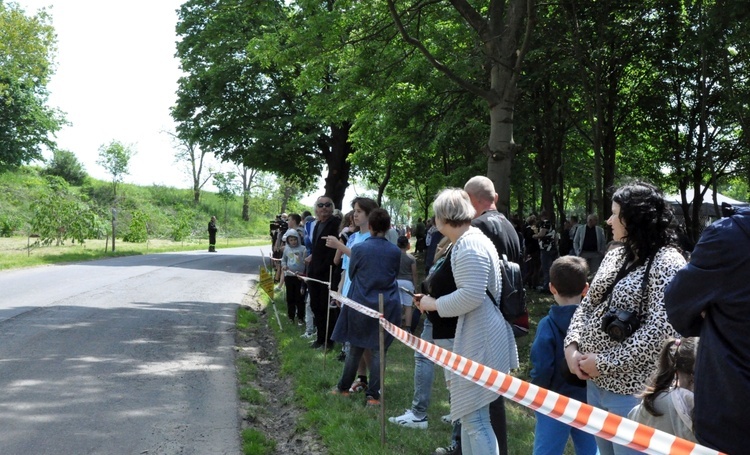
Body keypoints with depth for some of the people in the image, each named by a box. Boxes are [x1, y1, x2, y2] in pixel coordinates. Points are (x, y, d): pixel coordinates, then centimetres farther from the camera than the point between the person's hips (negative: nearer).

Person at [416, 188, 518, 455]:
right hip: (477, 334, 11)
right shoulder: (473, 239, 15)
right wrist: (433, 300, 15)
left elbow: (471, 295, -27)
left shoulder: (468, 247, -19)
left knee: (474, 418, -6)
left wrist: (434, 304, -13)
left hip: (479, 339, -11)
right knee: (470, 413, 20)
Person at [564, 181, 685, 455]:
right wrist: (572, 345, -4)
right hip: (595, 381, 8)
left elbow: (659, 331, -22)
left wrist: (605, 363, -18)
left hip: (631, 390, -8)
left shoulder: (666, 263, -15)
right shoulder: (614, 256, 10)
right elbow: (587, 304, 13)